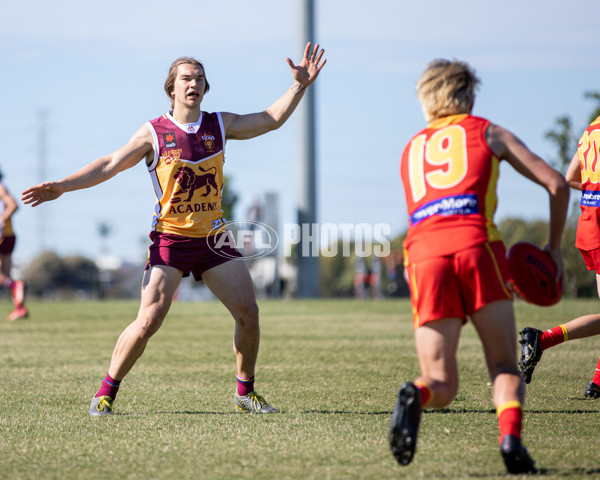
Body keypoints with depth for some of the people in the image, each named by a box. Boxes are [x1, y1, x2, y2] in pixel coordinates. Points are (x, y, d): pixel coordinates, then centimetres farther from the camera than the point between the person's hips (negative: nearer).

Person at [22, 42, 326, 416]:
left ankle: (245, 392, 15)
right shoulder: (154, 133, -3)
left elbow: (271, 119, 12)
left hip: (213, 238, 4)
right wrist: (61, 186, -10)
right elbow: (111, 165, -3)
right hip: (169, 240, -3)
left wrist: (300, 85, 2)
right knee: (148, 321, -14)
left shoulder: (221, 125, 6)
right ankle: (106, 392, 0)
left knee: (249, 314, -4)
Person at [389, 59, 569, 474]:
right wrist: (554, 247, 25)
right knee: (505, 366, 7)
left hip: (424, 254, 2)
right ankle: (510, 436, -22)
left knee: (442, 386, 6)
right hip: (476, 245, -2)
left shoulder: (411, 149, 31)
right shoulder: (488, 132, 21)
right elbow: (556, 183, 14)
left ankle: (416, 396, -29)